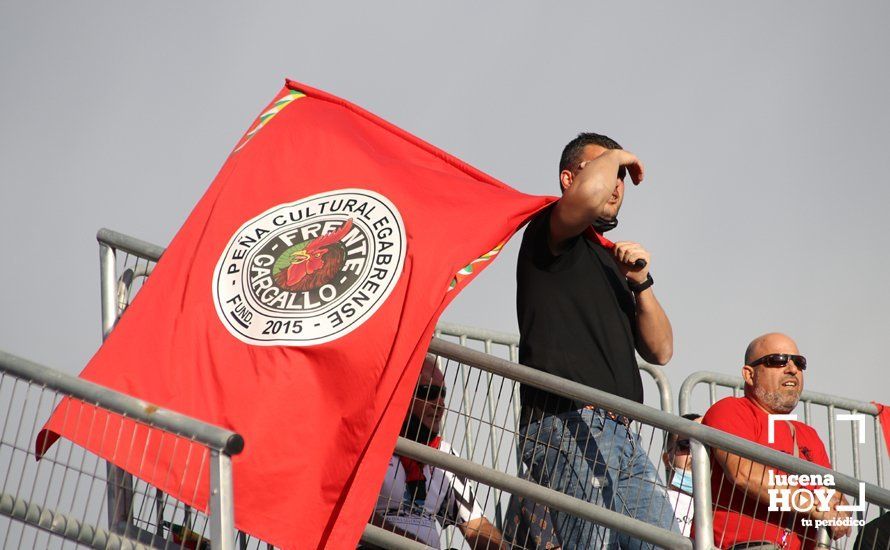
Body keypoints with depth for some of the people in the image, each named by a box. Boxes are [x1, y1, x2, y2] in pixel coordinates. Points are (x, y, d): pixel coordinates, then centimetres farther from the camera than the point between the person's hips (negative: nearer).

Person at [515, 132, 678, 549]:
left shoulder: (611, 259, 27)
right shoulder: (550, 235, 5)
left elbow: (659, 351, 21)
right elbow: (588, 193, -21)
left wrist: (640, 284, 5)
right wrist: (614, 156, 1)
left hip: (621, 435, 8)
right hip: (567, 425, -8)